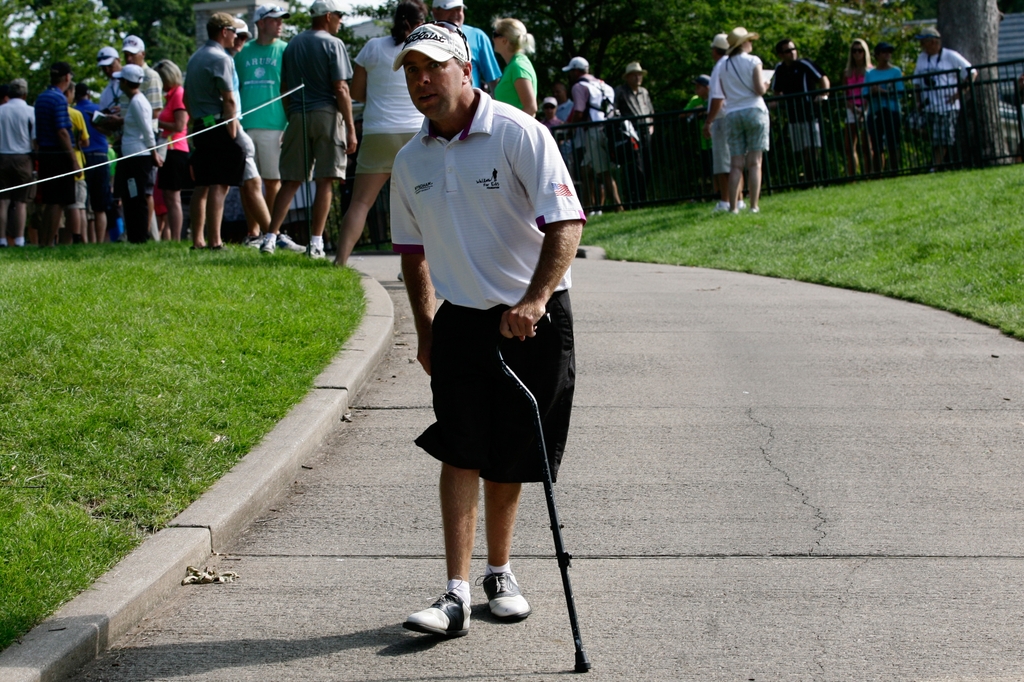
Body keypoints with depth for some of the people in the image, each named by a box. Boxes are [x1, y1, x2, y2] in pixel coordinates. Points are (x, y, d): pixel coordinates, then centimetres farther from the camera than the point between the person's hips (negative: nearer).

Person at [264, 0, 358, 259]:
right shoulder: (333, 44, -4)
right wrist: (351, 128, -8)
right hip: (327, 114, -5)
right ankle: (316, 243, -3)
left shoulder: (293, 45, 14)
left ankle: (270, 237, -2)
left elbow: (284, 88, 16)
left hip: (297, 115, 5)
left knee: (291, 181, 7)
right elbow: (341, 88, -9)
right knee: (324, 181, -1)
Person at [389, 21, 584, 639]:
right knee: (461, 453, -9)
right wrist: (425, 328, 15)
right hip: (461, 320, 3)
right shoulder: (410, 162, 6)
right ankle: (457, 594, -11)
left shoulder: (520, 134, -12)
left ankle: (500, 572, 25)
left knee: (510, 459, 5)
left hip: (534, 319, -3)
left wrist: (534, 300, -28)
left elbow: (566, 223, -18)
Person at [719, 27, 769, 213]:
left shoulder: (725, 66, 9)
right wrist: (765, 87, 10)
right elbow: (759, 89, -11)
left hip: (733, 114, 4)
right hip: (754, 111, -4)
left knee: (736, 164, 3)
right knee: (754, 162, -3)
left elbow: (725, 93, 8)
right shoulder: (752, 61, -4)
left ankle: (733, 206, -4)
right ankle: (754, 205, -8)